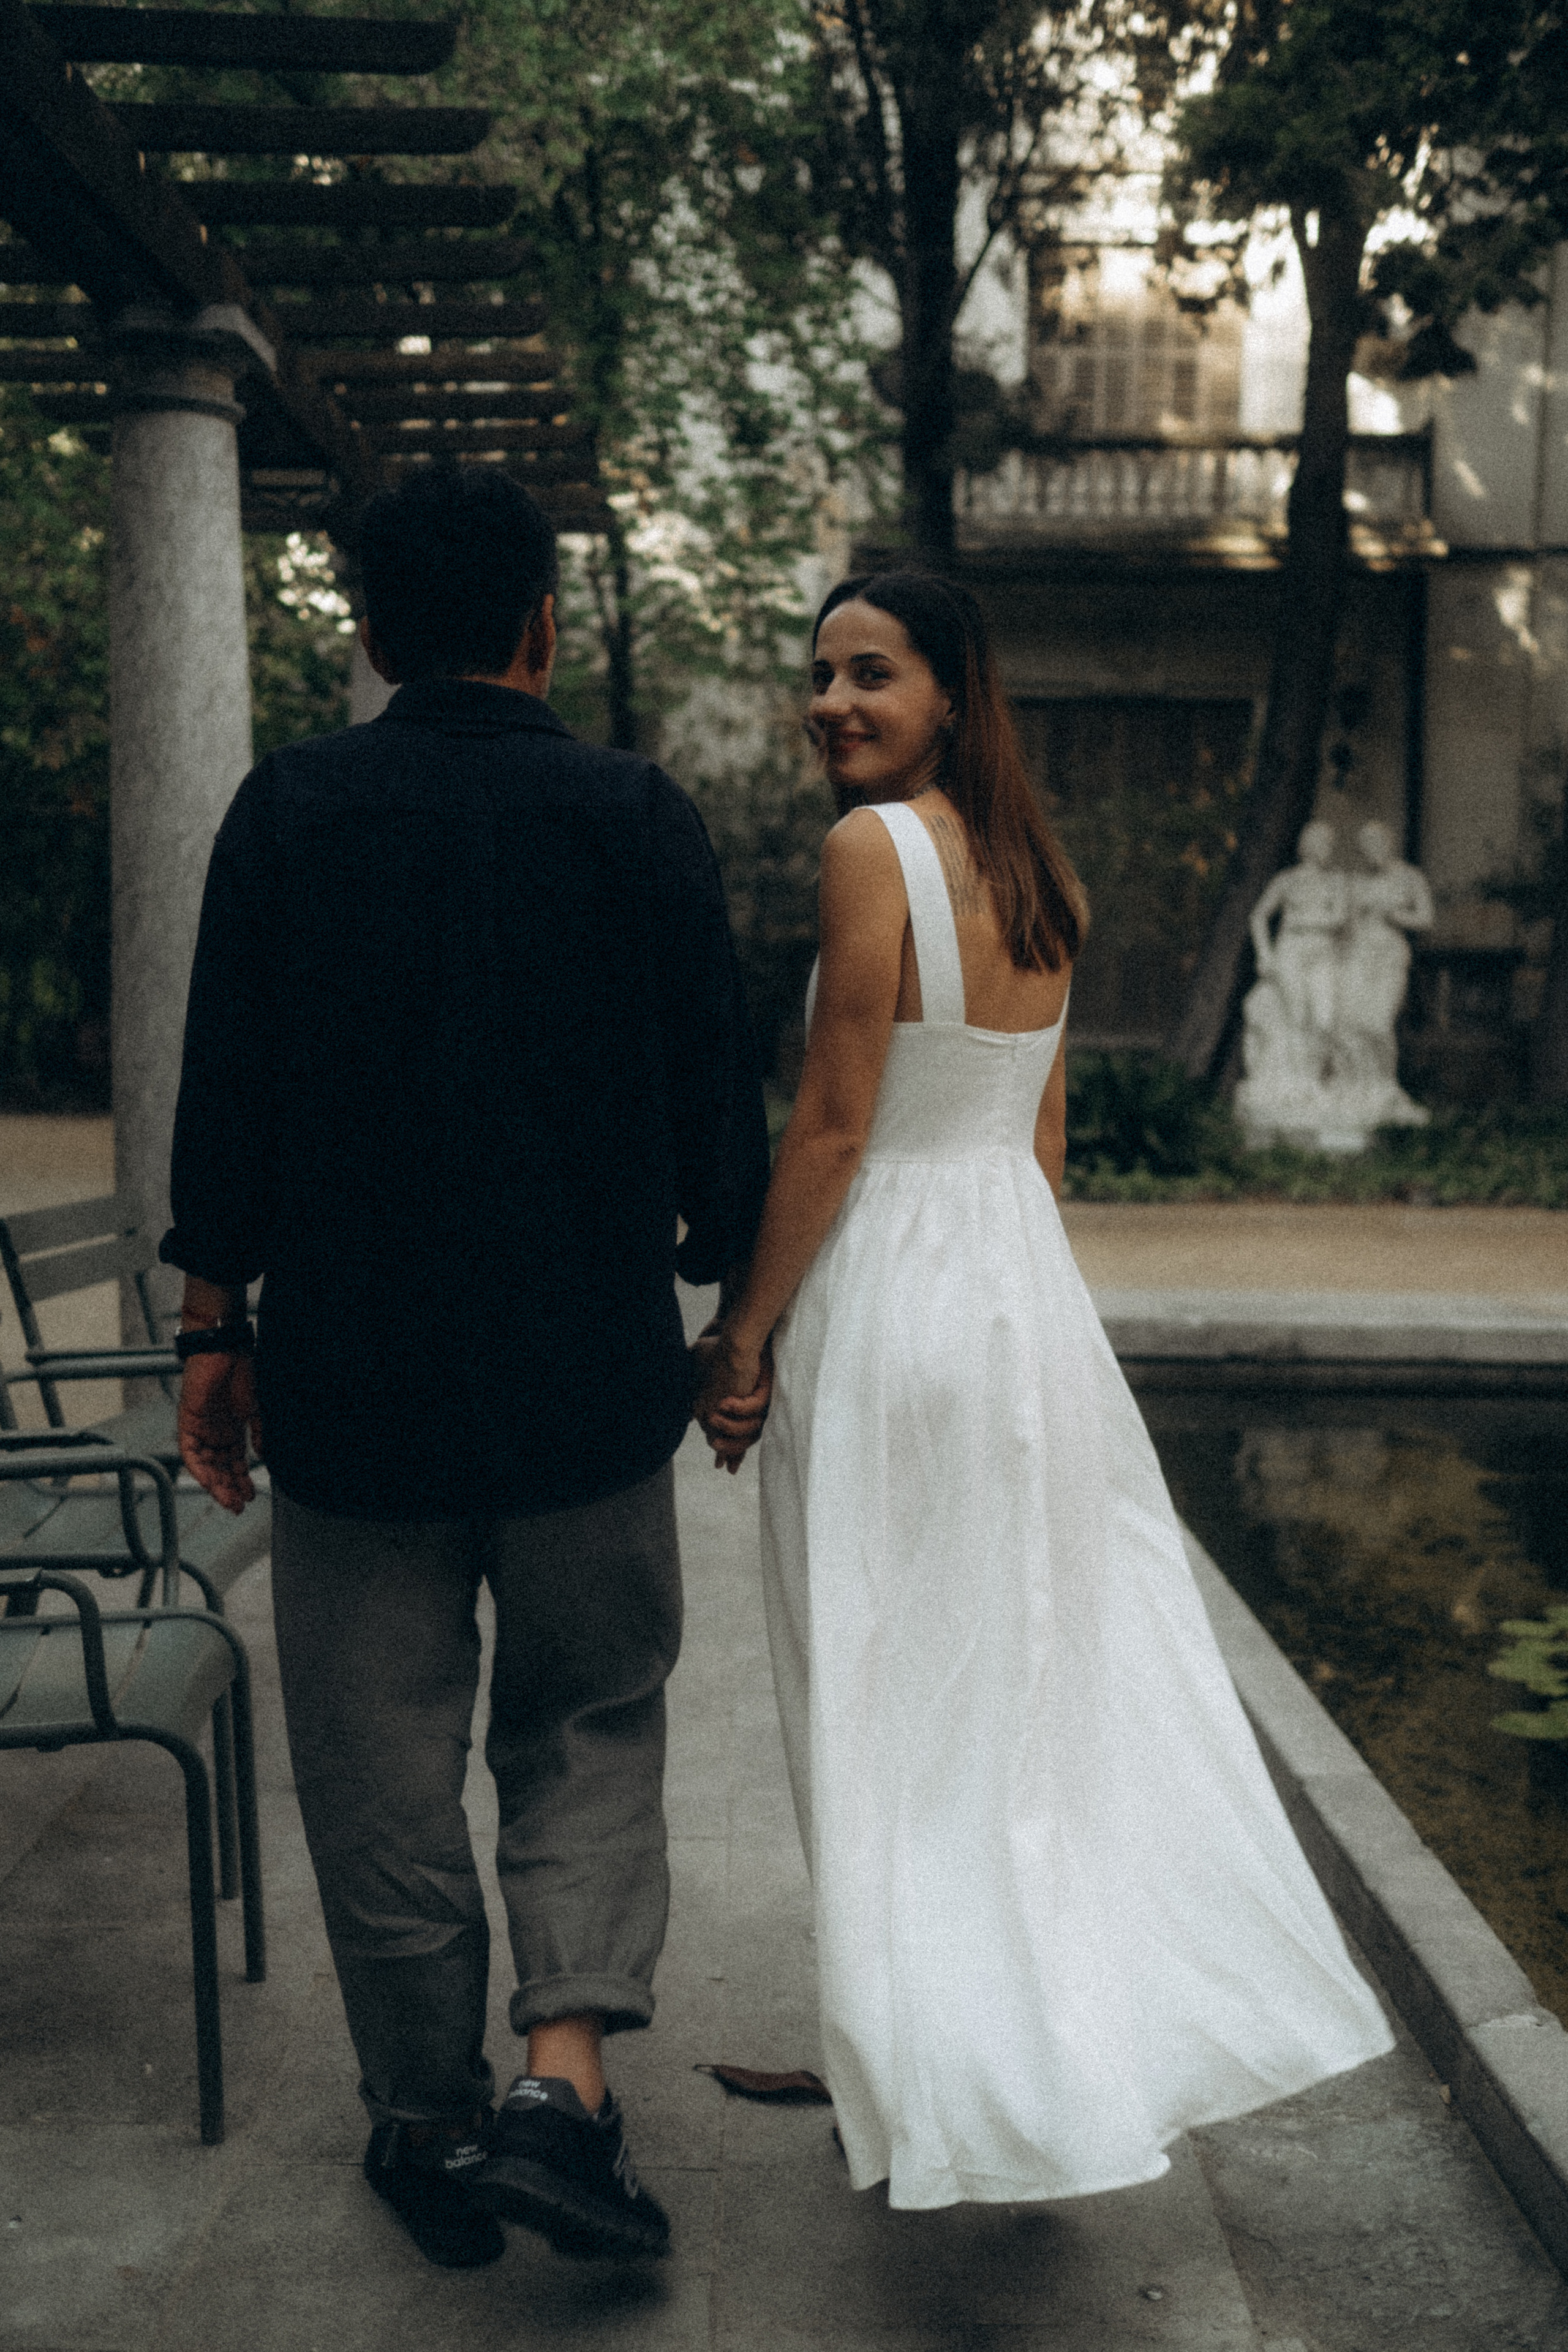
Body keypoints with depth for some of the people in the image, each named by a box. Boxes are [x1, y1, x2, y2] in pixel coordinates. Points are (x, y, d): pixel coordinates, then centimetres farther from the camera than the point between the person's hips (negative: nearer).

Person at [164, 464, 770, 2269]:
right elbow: (715, 1100, -1)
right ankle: (564, 2074, 4)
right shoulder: (638, 816, -4)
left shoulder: (286, 809, -3)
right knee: (590, 1721, 17)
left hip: (350, 1375, 0)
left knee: (379, 1767, 13)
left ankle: (429, 2124, 26)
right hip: (592, 1377, 0)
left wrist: (212, 1328, 7)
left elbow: (222, 1094, -2)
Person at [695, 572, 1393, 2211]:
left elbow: (831, 1129, -17)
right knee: (1051, 1676, 17)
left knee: (896, 1710, 7)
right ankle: (1109, 2044, 31)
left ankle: (946, 2099, 21)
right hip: (1029, 1291, 8)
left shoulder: (871, 847, -15)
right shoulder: (1040, 868, 8)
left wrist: (743, 1332, -10)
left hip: (886, 1297, -7)